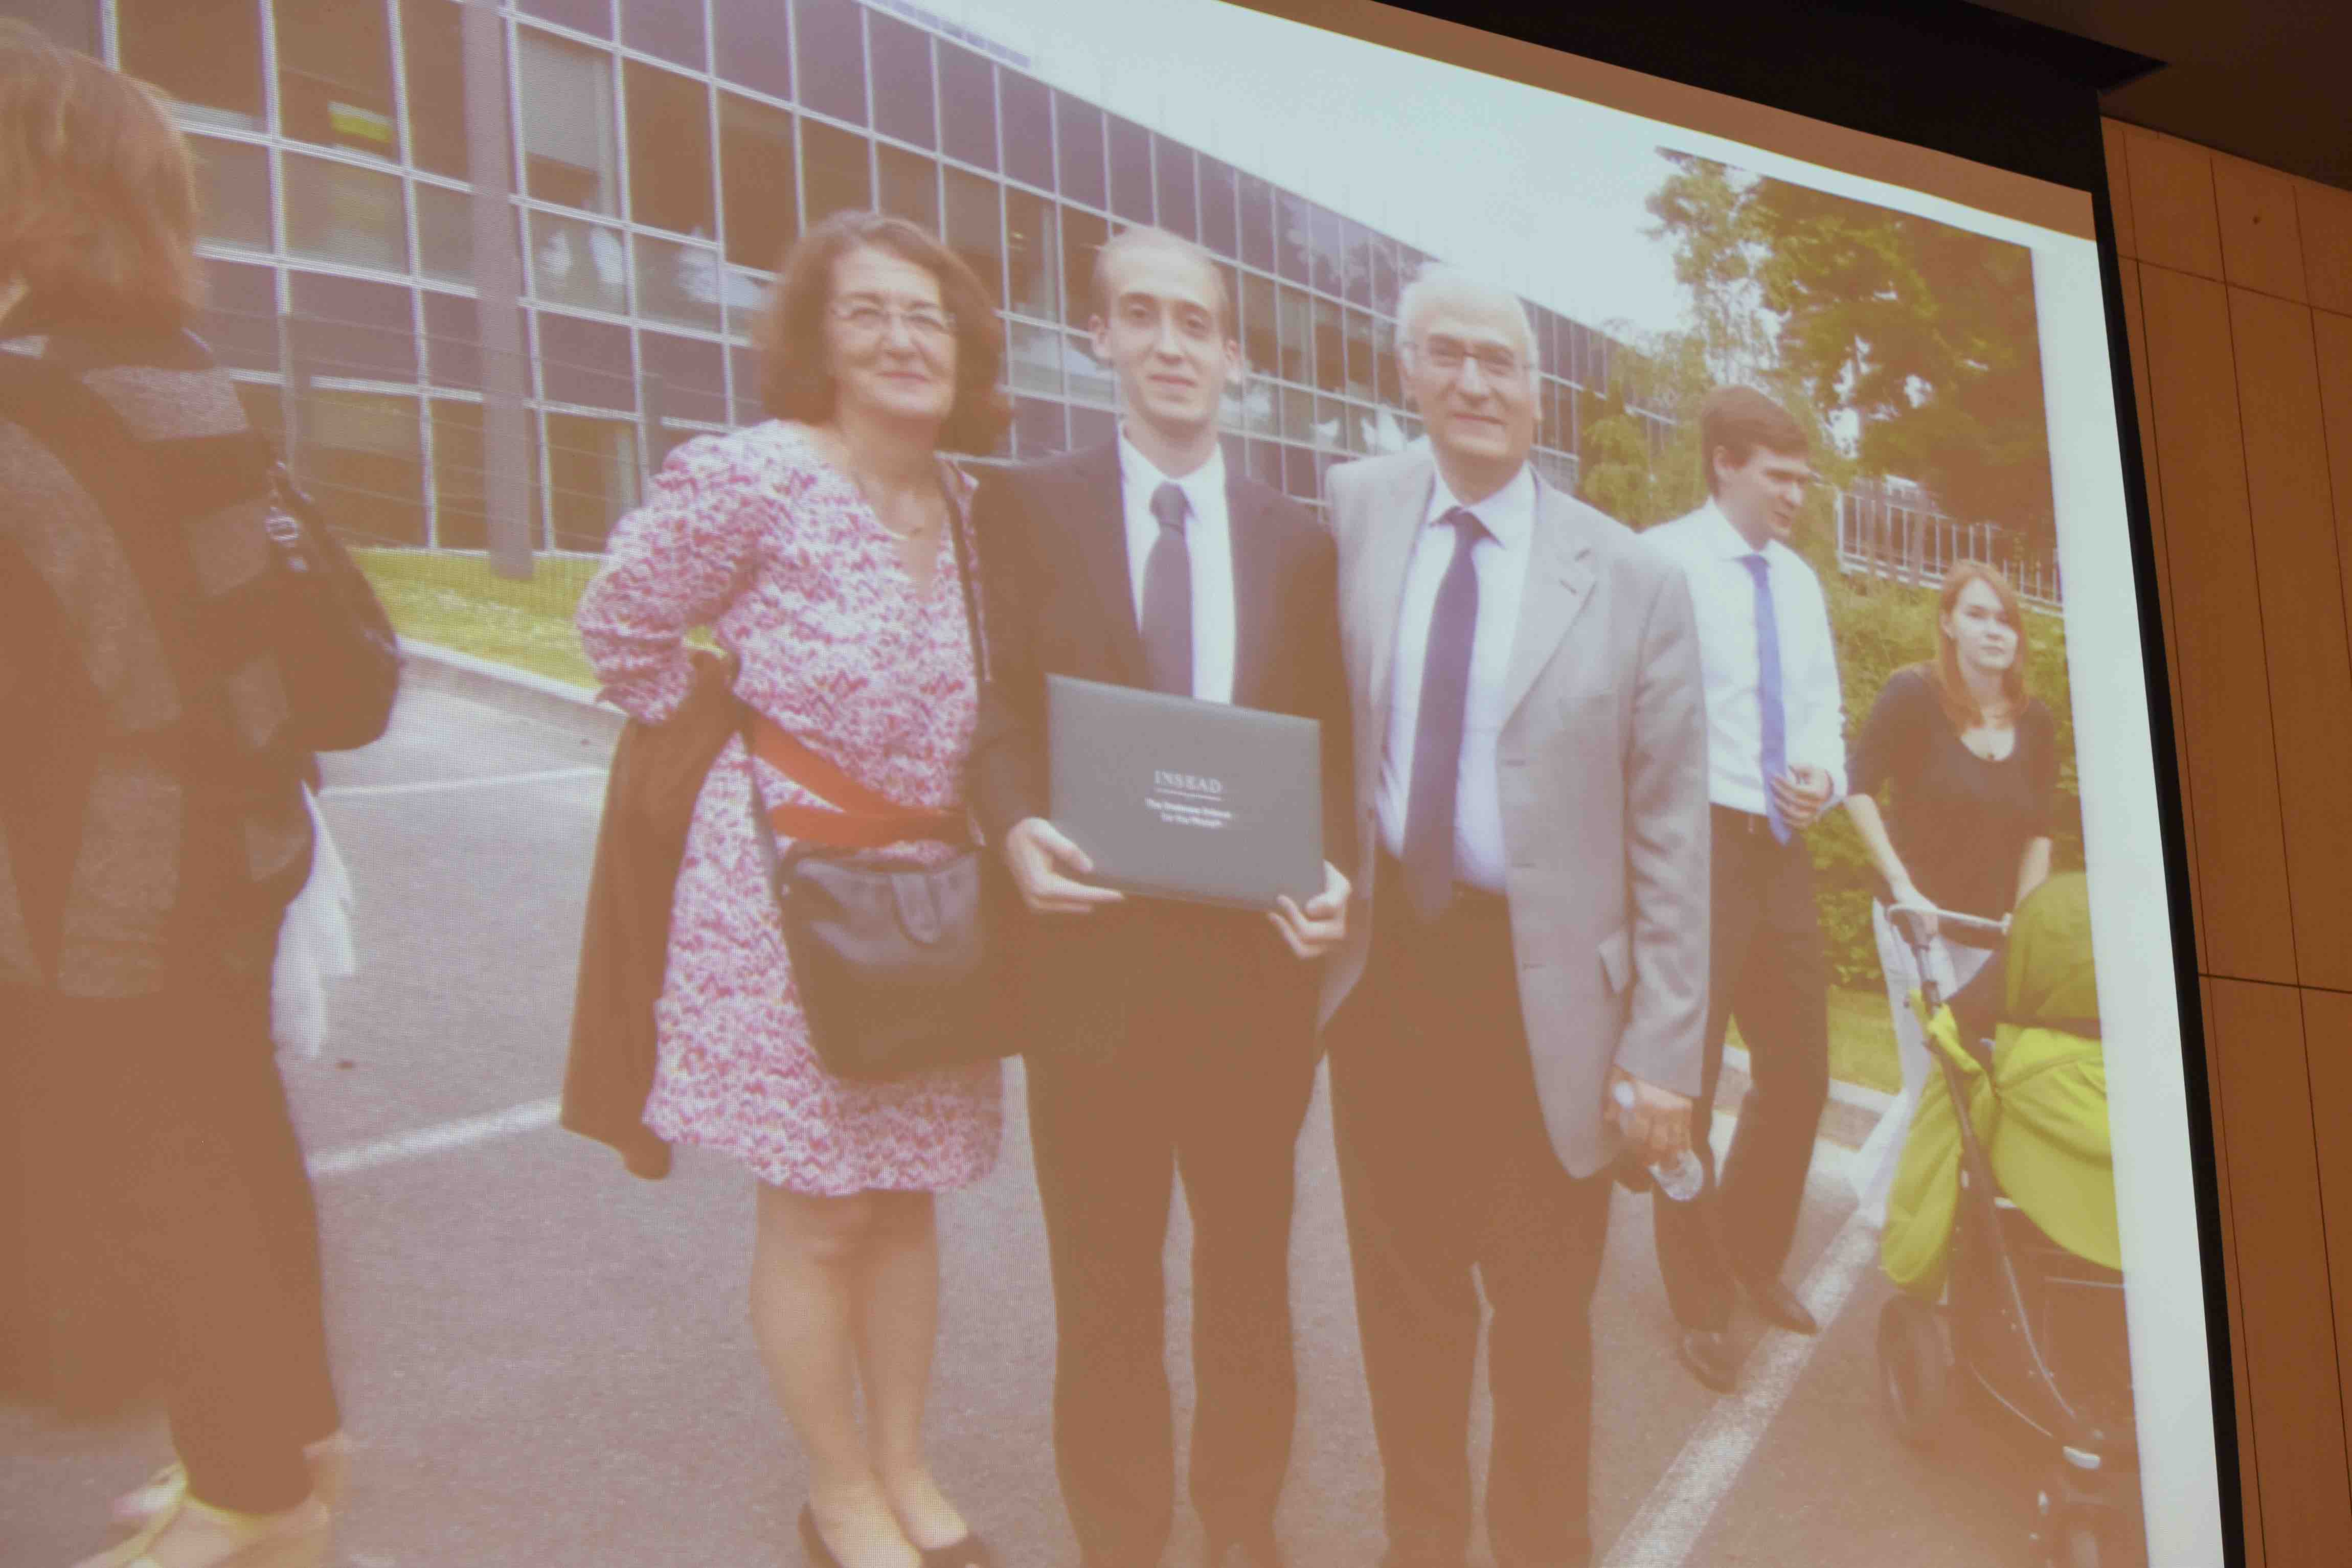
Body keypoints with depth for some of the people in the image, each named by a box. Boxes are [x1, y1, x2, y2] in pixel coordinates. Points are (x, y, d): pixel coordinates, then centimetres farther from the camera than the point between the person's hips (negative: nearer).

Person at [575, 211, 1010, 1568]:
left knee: (907, 1198, 15)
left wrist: (992, 833, 6)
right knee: (820, 1215, 5)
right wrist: (743, 757, 0)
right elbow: (623, 628, -4)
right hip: (783, 890, -5)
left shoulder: (967, 506, 4)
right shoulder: (750, 475, -13)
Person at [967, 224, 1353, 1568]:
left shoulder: (1298, 538, 7)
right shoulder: (1030, 508, 1)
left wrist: (1334, 872, -12)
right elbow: (1000, 711, -3)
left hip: (1258, 956, 2)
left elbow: (1333, 743, 6)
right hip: (1095, 949, -2)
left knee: (1250, 1262, 18)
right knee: (1104, 1283, 11)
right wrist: (1018, 827, -22)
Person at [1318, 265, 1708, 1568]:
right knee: (1405, 1299, 14)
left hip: (1543, 993, -2)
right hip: (1384, 969, 2)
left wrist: (1662, 1051, -8)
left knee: (1545, 1310, 12)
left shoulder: (1634, 582, -5)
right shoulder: (1352, 510, 2)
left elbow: (1670, 835, -4)